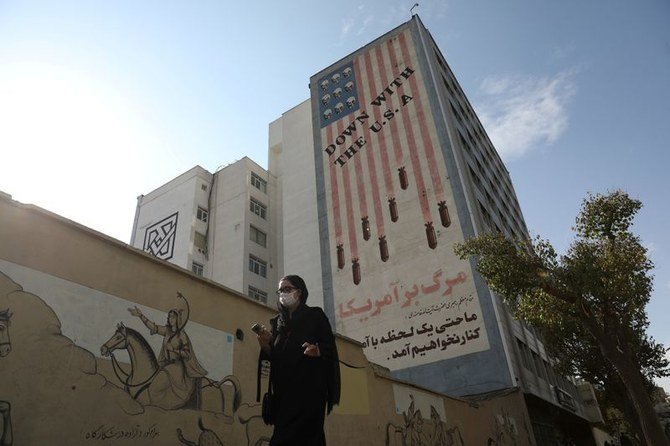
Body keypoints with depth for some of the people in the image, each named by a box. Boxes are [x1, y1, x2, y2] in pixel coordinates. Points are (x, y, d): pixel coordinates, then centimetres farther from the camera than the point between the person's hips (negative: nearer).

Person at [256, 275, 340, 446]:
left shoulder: (315, 315, 6)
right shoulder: (277, 322, 19)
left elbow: (330, 347, 0)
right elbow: (274, 357, 14)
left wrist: (318, 351, -21)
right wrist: (265, 345, -6)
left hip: (309, 388, -4)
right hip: (284, 390, 4)